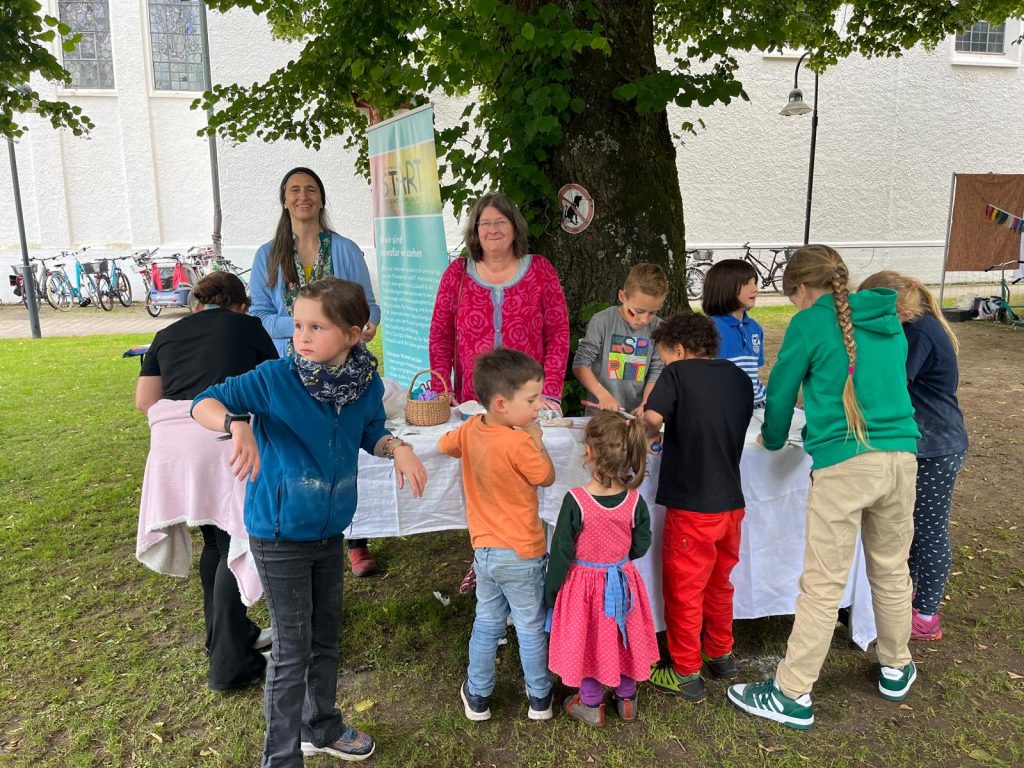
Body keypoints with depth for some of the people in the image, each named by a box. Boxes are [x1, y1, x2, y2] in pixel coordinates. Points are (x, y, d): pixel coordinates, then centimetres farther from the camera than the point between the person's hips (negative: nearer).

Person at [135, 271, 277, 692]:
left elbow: (144, 400, 17)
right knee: (236, 543, 3)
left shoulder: (167, 335, 22)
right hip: (227, 436, -4)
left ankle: (230, 634, 32)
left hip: (172, 441, 5)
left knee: (215, 540, 19)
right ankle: (229, 665, 7)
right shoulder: (248, 327, 14)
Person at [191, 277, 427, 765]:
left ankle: (321, 728, 45)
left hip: (330, 531, 5)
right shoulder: (274, 378, -21)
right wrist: (238, 425, -39)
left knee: (326, 637, 21)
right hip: (279, 536, -5)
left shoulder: (367, 384, -9)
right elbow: (203, 404, -18)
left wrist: (398, 448, -12)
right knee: (292, 650, 4)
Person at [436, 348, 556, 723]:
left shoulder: (470, 429, -5)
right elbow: (547, 478, -11)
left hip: (484, 549, 6)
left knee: (487, 623, 21)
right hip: (521, 554, -5)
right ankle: (539, 698, 30)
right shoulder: (519, 443, -25)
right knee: (531, 627, 14)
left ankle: (478, 696, 33)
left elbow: (442, 446, 15)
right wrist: (537, 439, -2)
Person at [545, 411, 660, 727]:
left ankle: (591, 705, 36)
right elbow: (640, 547, -4)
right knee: (622, 638, 23)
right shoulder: (635, 501, -17)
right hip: (623, 582, 3)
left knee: (588, 642, 17)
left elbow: (561, 554, -17)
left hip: (584, 584, -3)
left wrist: (550, 593, -3)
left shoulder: (575, 501, -26)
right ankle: (626, 699, 42)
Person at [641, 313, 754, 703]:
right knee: (719, 583, 24)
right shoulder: (739, 377, 9)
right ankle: (721, 654, 40)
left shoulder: (678, 372, -9)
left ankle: (686, 674, 19)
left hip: (692, 505, -6)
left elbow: (652, 417, -23)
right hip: (731, 501, 7)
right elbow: (736, 424, 15)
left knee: (683, 589, 8)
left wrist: (654, 433, -2)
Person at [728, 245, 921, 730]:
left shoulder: (811, 323, -2)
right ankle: (896, 670, 40)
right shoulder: (888, 319, 16)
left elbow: (781, 390, 6)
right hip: (900, 457, 6)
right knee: (892, 571, 22)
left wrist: (772, 440, 25)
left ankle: (792, 696, 9)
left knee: (823, 585, -1)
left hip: (843, 464, -6)